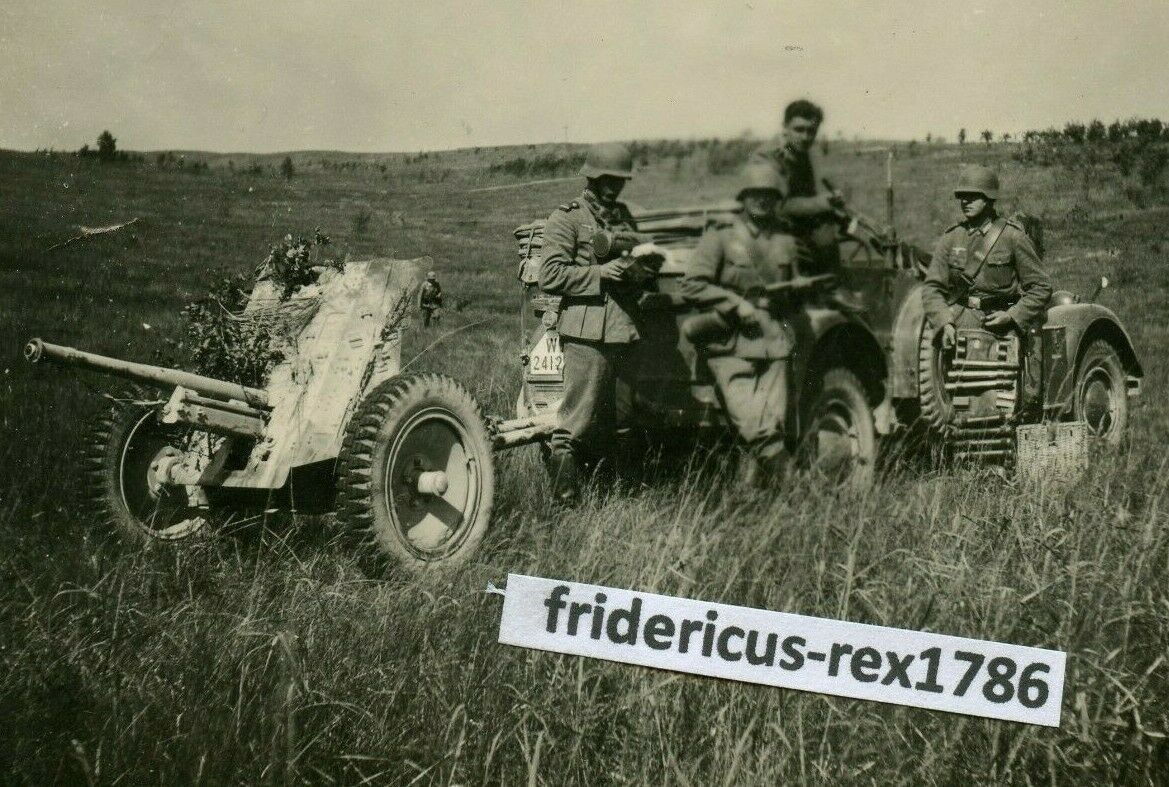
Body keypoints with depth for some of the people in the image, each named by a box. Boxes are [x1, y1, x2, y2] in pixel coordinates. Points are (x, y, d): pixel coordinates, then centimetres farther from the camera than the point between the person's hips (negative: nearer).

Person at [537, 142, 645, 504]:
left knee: (621, 425, 8)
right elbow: (549, 276, -9)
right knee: (577, 421, -10)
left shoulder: (624, 217, 21)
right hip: (585, 334, -7)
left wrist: (639, 268, 9)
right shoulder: (566, 219, 1)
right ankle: (565, 499, -6)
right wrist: (599, 273, -15)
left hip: (624, 332, 7)